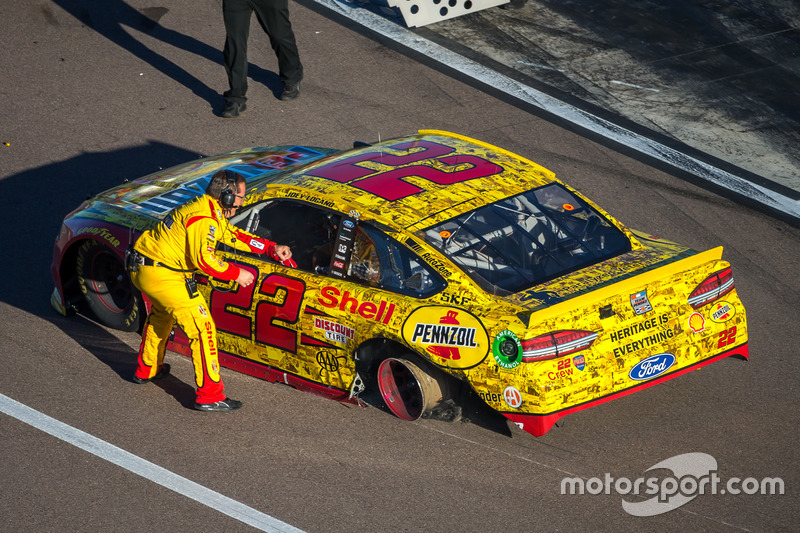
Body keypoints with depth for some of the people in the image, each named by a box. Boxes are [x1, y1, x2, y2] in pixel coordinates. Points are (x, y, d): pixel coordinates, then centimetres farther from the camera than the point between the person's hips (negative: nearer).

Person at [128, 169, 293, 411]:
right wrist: (236, 274, -14)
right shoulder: (204, 218, -17)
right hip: (162, 275, -11)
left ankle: (146, 370, 51)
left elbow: (233, 234, 24)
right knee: (202, 328, -7)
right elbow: (204, 258, -26)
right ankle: (209, 396, -7)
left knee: (162, 314, 36)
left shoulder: (207, 208, 15)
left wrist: (271, 248, 20)